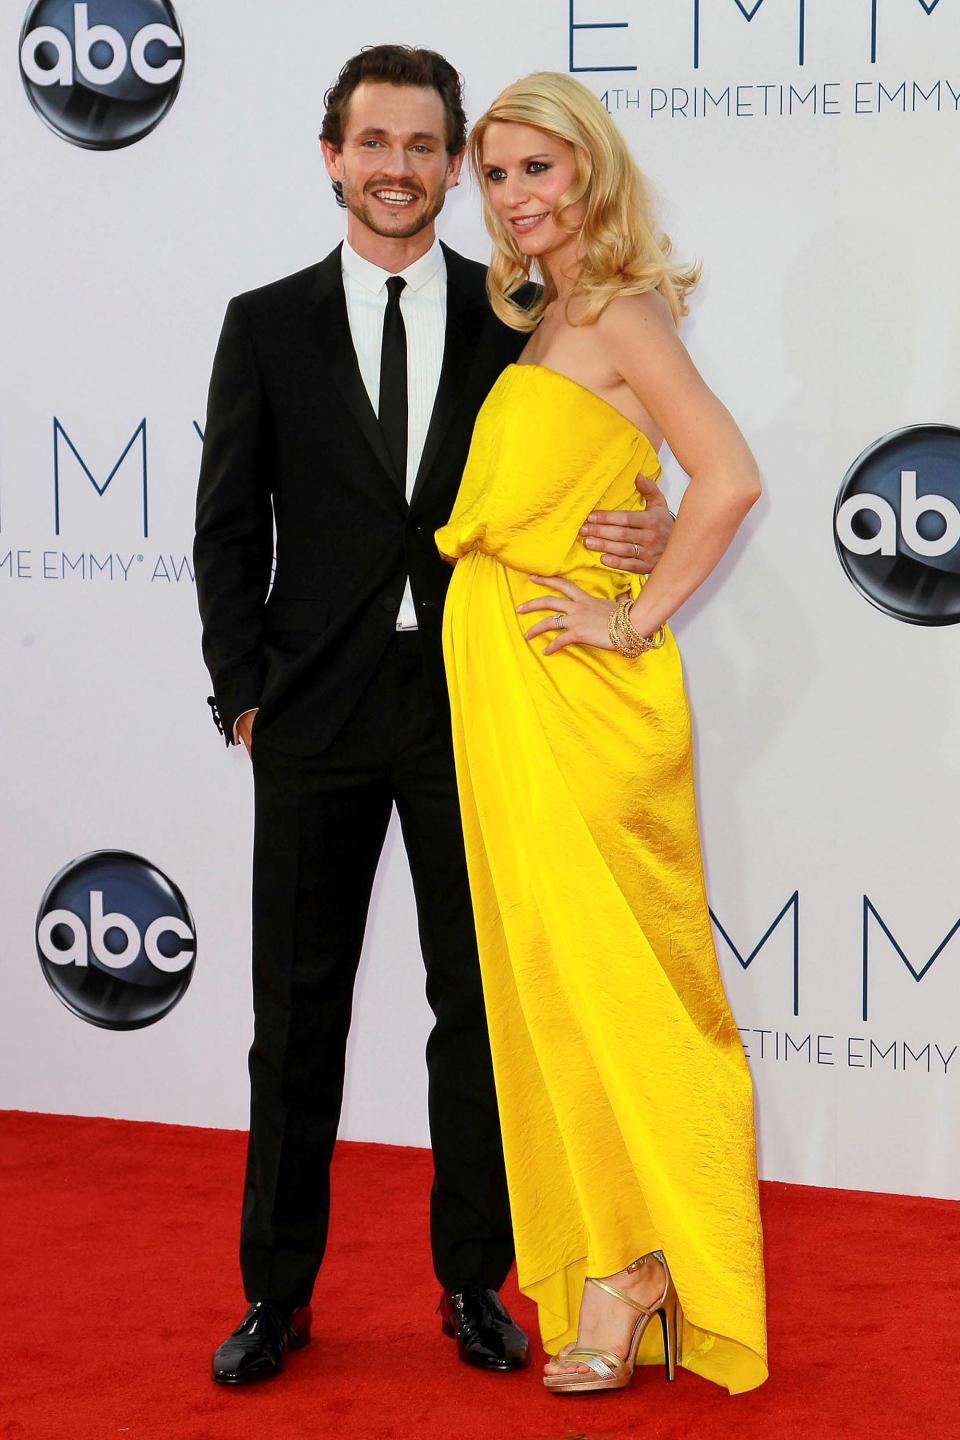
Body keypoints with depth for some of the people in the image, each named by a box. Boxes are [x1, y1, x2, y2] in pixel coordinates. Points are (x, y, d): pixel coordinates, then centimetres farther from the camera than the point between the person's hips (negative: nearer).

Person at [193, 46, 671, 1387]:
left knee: (479, 1002, 8)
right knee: (298, 1010, 7)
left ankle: (475, 1279, 21)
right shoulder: (268, 324, 4)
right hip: (316, 715, 0)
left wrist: (646, 538, -14)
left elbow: (580, 485, 8)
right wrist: (243, 693, -3)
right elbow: (228, 525, 4)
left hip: (475, 707, 0)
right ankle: (278, 1290, 18)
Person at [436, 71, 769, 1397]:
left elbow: (729, 480, -21)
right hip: (508, 691, 9)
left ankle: (628, 1277, 2)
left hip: (578, 696, -9)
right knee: (548, 964, 10)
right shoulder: (545, 324, 17)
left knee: (588, 960, -6)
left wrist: (636, 620, -17)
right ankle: (607, 1261, 17)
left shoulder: (622, 317, -10)